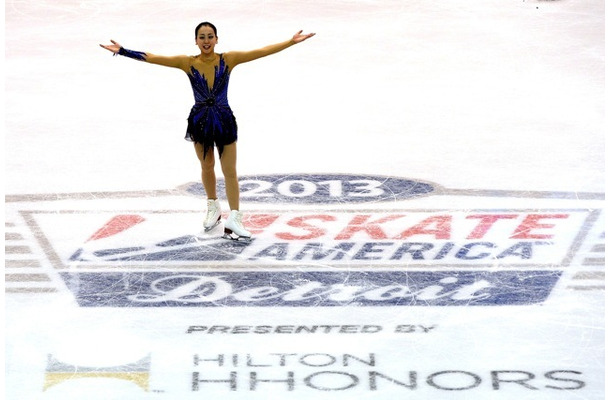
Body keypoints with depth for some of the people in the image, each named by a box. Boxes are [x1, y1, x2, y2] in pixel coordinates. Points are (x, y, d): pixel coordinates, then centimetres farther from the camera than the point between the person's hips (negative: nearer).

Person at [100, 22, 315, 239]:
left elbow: (262, 52, -9)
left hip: (224, 120, -1)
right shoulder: (188, 63, -7)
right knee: (207, 167, 18)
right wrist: (122, 51, -12)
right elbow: (151, 58, -8)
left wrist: (292, 42, -13)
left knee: (230, 172, 0)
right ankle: (213, 208, 38)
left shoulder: (228, 59, -8)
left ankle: (234, 219, 2)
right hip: (200, 121, 1)